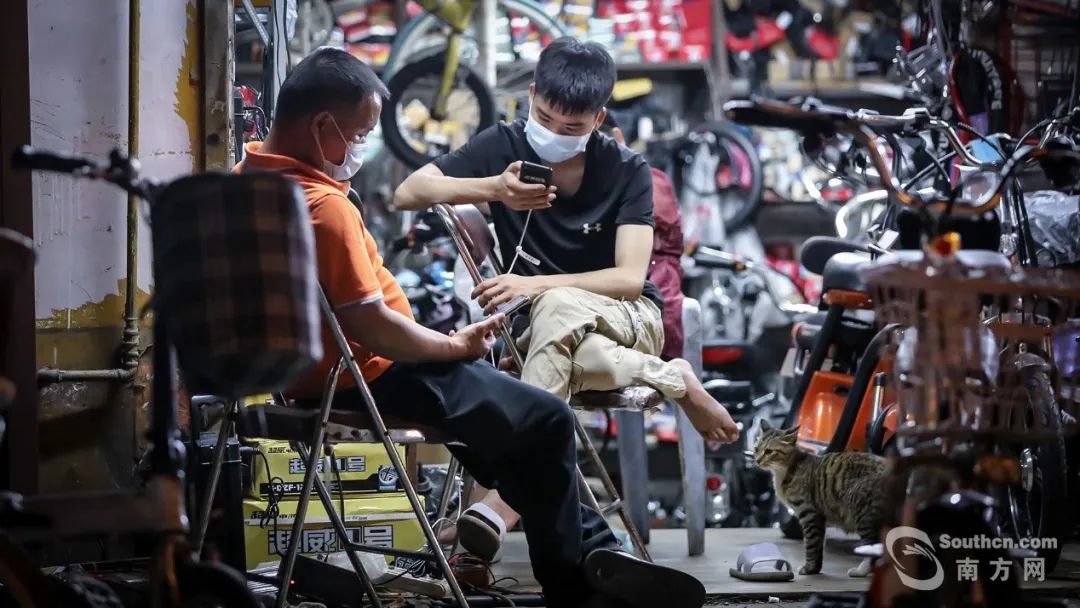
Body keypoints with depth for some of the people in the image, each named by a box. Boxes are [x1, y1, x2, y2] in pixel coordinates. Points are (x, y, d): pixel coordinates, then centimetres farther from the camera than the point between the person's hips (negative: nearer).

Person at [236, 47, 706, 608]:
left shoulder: (251, 178, 2)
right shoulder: (323, 205, -28)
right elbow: (373, 328, -28)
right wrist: (456, 346, -13)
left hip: (312, 371, 11)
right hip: (367, 382, -11)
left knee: (503, 395, 25)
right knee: (545, 420, 0)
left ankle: (593, 548, 26)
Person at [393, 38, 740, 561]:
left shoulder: (627, 171, -8)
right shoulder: (504, 146, -4)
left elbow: (630, 279, -17)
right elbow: (407, 194, -15)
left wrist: (536, 284, -33)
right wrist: (492, 190, -33)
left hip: (626, 318, -2)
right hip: (543, 325, 2)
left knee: (558, 307, -40)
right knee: (574, 358, -39)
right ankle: (673, 382, -14)